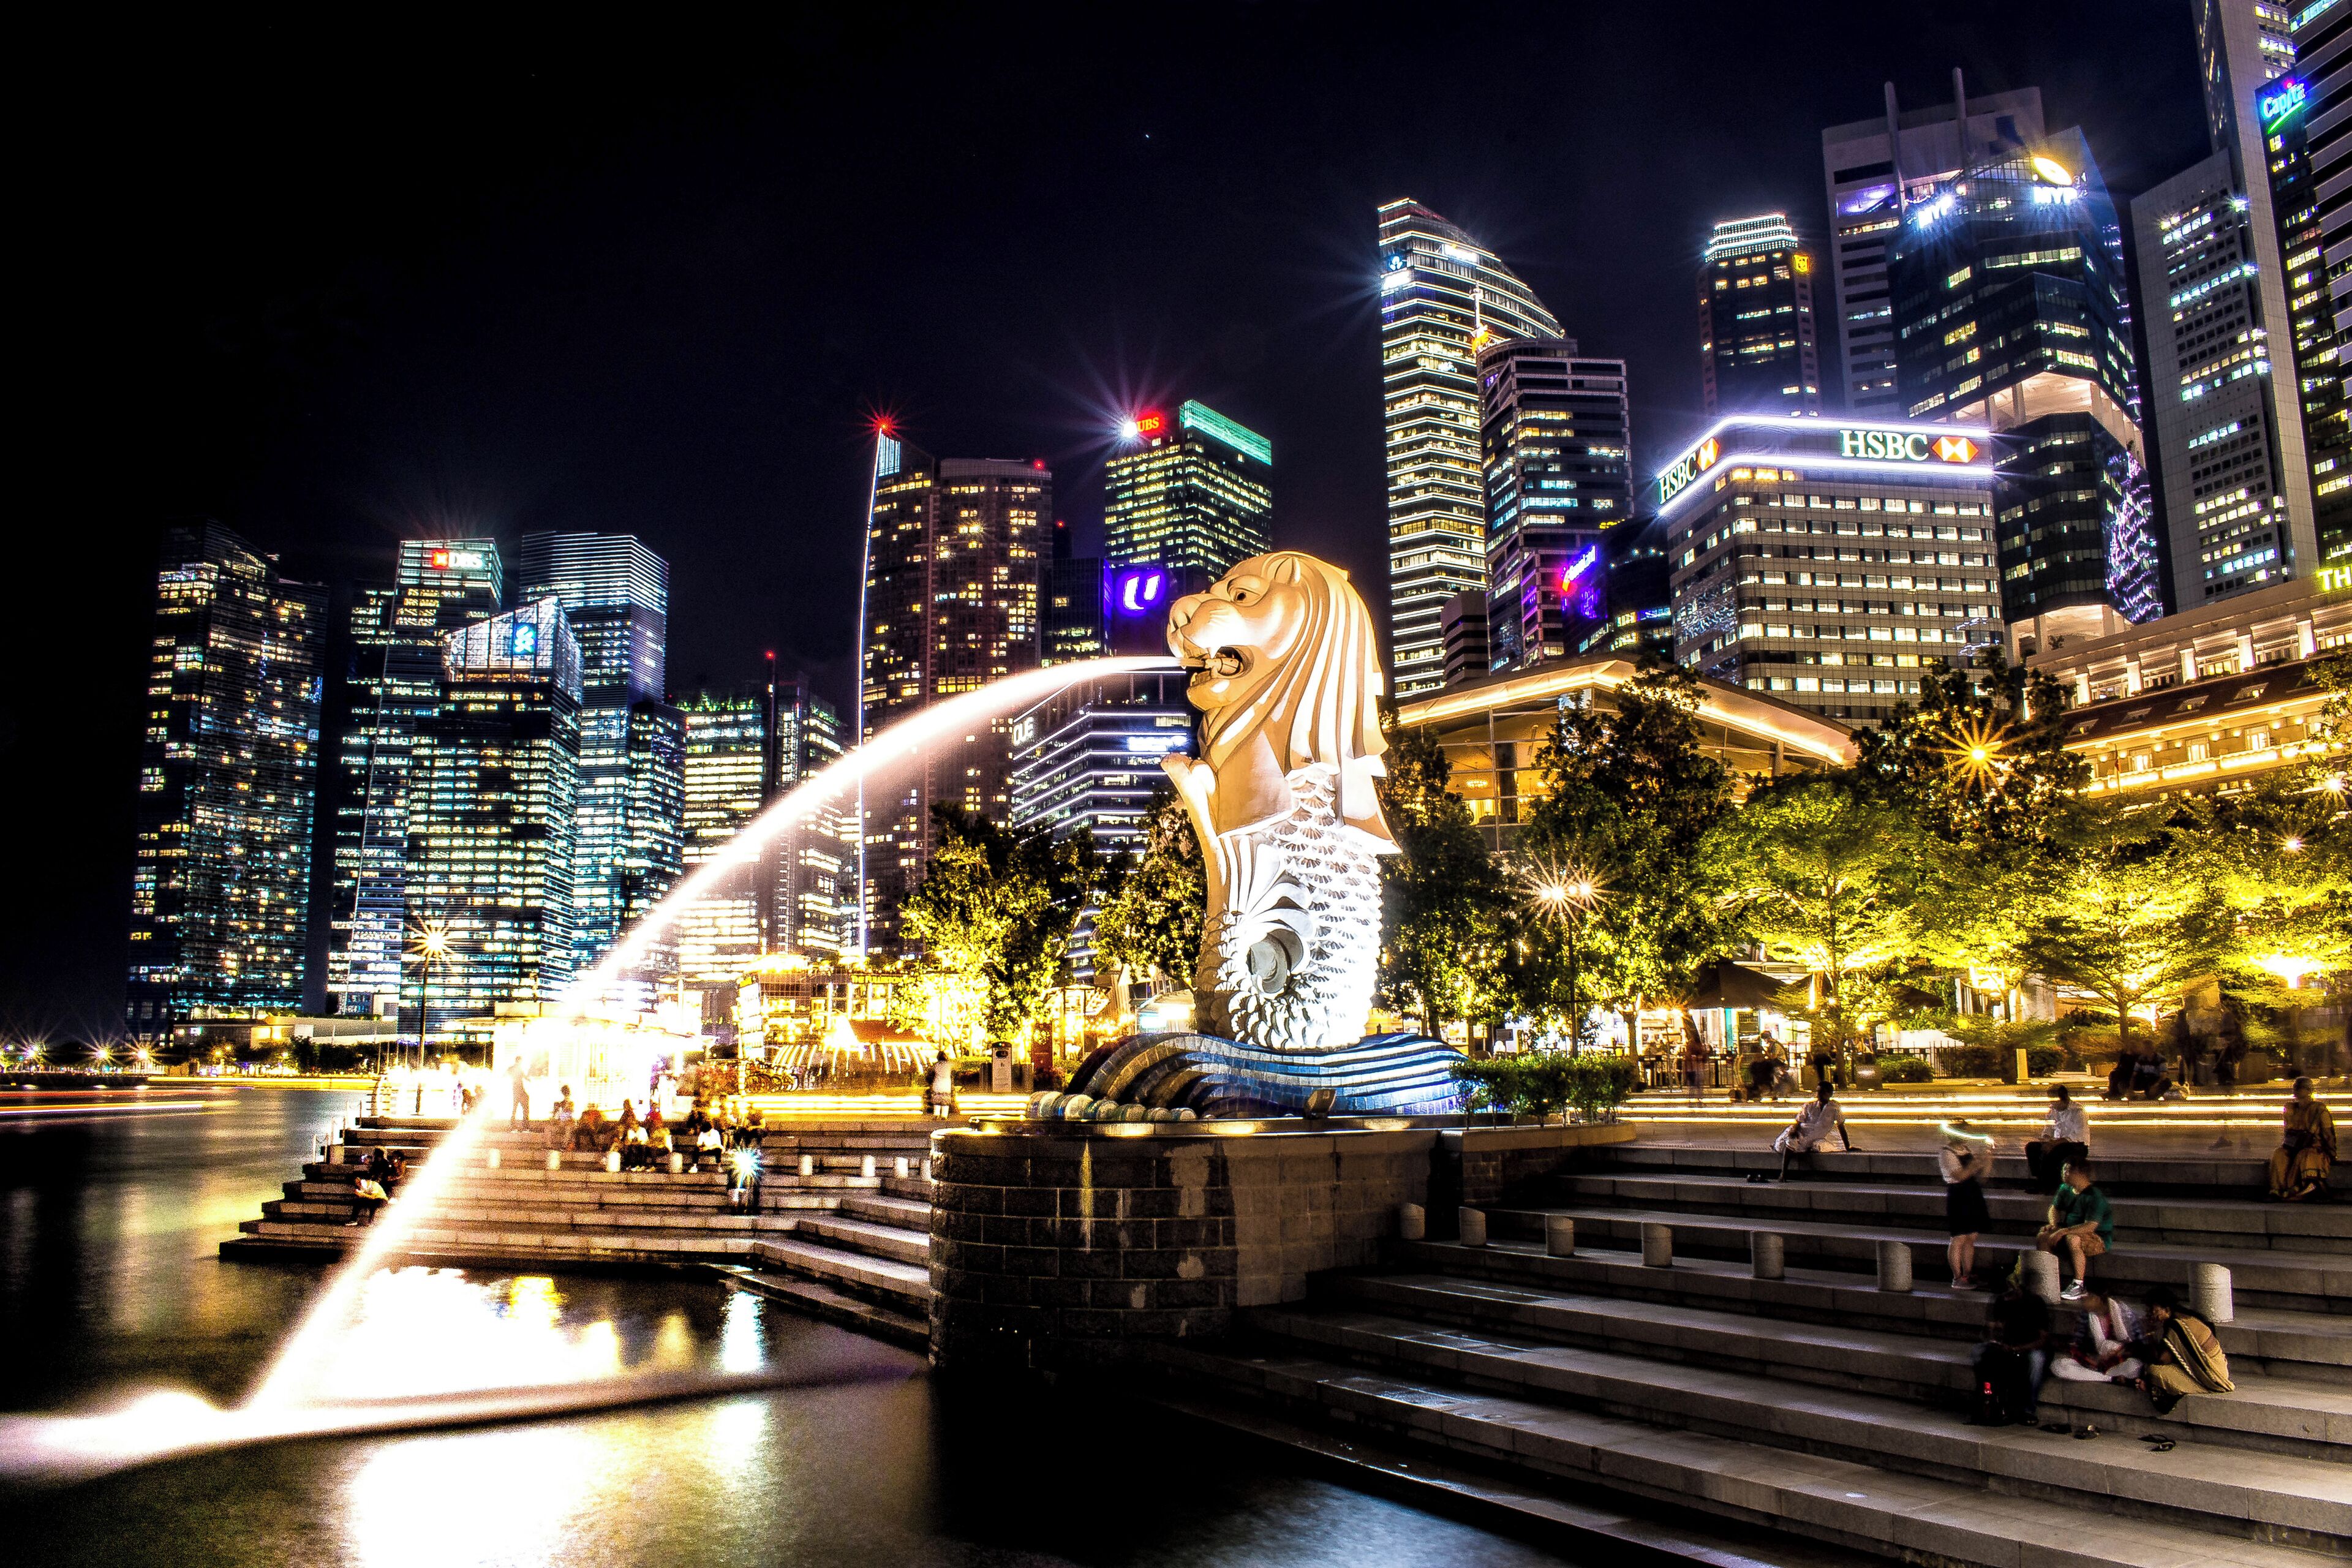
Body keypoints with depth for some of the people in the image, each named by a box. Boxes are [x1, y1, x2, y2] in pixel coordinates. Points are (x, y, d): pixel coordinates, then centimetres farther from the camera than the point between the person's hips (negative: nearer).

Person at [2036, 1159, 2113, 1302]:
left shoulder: (2095, 1197, -23)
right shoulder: (2065, 1189, 2)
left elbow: (2090, 1227, -31)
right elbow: (2055, 1209, 17)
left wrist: (2063, 1231, -32)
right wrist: (2054, 1225, -3)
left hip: (2100, 1239, -8)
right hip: (2072, 1231, 8)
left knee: (2073, 1240, -37)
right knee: (2042, 1238, -11)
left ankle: (2079, 1286, -26)